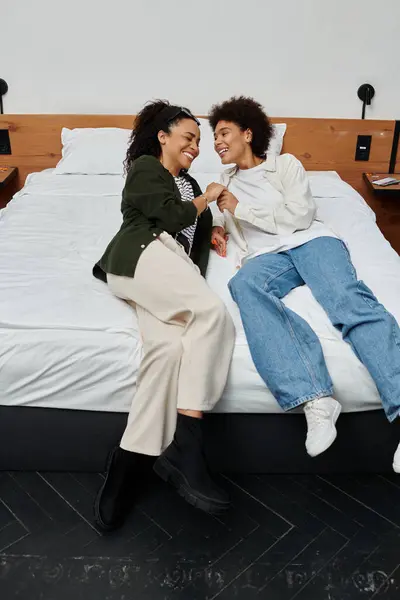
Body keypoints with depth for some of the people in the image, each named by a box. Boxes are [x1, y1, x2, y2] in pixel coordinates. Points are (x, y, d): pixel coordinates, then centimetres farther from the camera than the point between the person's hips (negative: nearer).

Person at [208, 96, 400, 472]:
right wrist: (217, 227, 18)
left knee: (349, 300, -33)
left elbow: (300, 215, 4)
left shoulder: (285, 164, 19)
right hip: (265, 256, 2)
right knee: (243, 286, -36)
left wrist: (240, 208, 3)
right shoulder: (225, 182, 34)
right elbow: (221, 217, 44)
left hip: (310, 240, -1)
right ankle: (314, 399, -51)